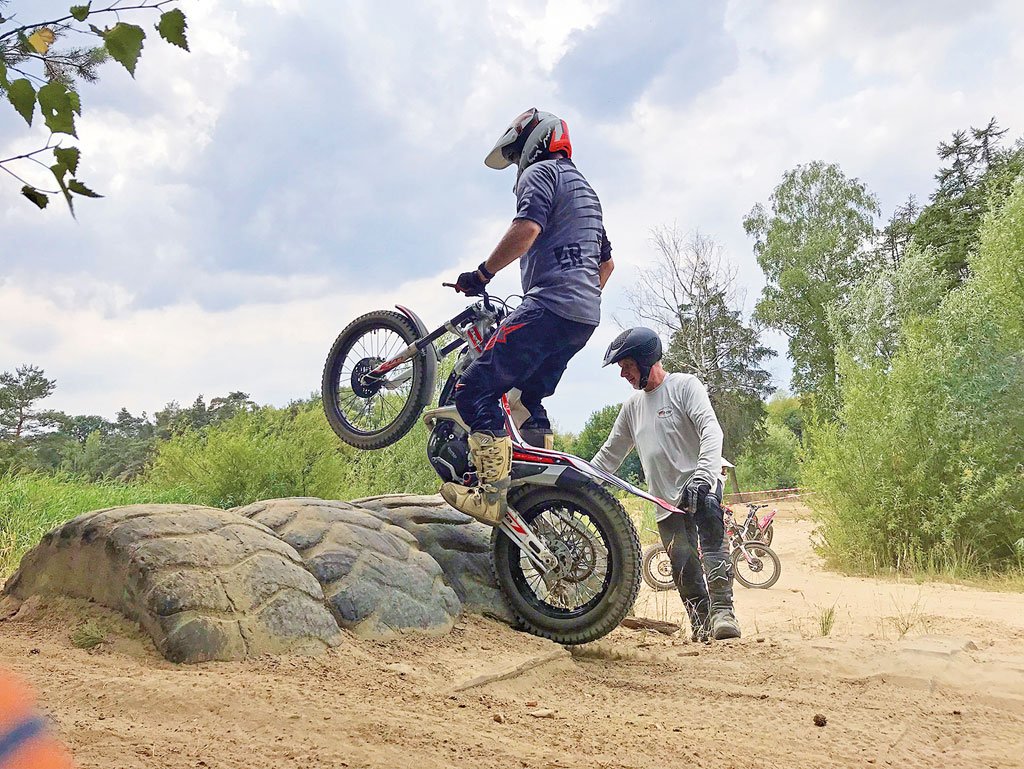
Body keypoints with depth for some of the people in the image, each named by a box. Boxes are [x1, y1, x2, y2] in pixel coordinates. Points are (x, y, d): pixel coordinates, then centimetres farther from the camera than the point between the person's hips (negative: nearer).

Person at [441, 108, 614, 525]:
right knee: (527, 396, 21)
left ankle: (492, 495, -22)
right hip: (585, 317, 10)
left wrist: (482, 273, -11)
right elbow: (607, 263, 34)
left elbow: (526, 229, -19)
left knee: (476, 390, -13)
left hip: (549, 303, -10)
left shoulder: (540, 172, 2)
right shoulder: (584, 187, 31)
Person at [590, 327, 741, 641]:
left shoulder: (685, 385, -1)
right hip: (668, 502, 6)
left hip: (702, 487, -5)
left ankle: (722, 611, -32)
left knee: (712, 542, -29)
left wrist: (702, 476, -32)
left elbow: (711, 430, -16)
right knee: (684, 570, -1)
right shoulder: (632, 405, 18)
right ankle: (702, 624, 7)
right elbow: (610, 455, 24)